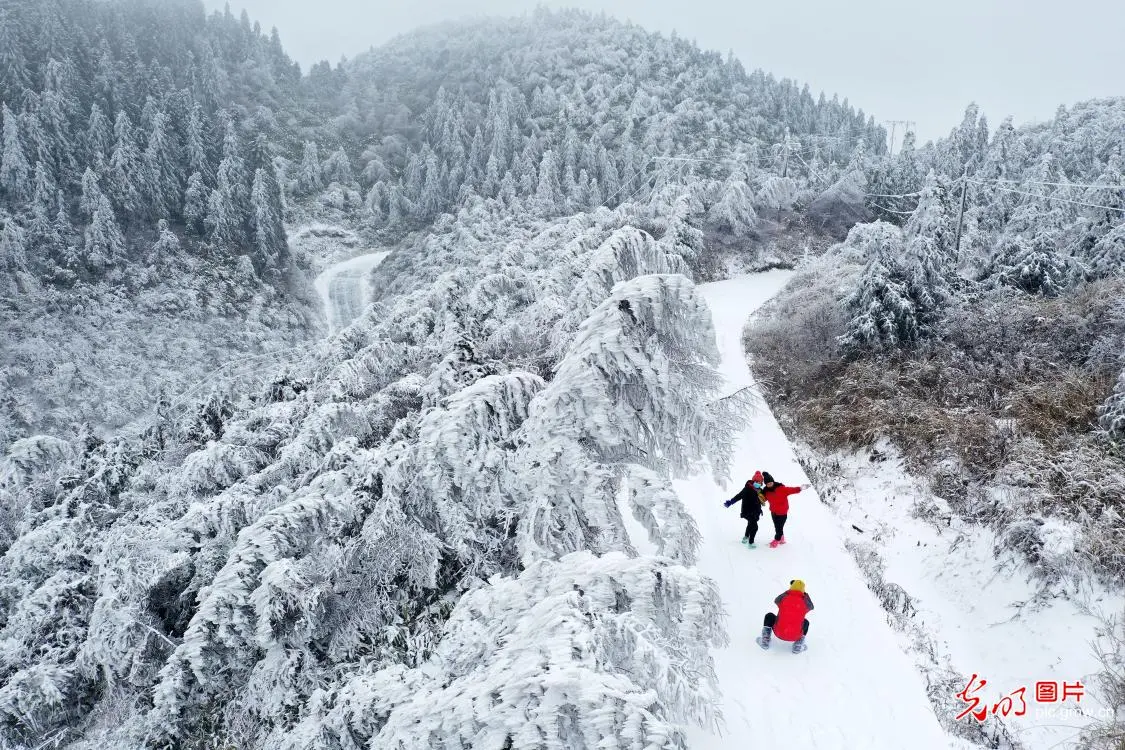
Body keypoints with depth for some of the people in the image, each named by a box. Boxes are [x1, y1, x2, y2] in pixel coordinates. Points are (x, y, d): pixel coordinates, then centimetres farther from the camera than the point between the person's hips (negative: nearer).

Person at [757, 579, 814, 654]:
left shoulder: (783, 597, -7)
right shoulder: (805, 602, -7)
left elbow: (776, 601, 18)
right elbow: (811, 607, 19)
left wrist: (787, 592, 28)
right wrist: (806, 595, 32)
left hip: (779, 633, 0)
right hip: (795, 636, 0)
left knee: (769, 616, 25)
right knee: (806, 622, 29)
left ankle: (765, 641, 17)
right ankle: (798, 646, 17)